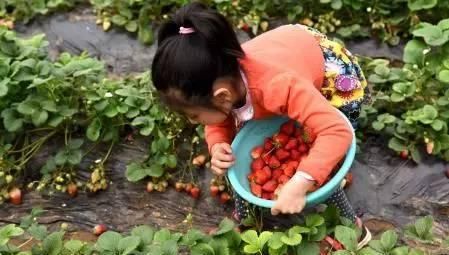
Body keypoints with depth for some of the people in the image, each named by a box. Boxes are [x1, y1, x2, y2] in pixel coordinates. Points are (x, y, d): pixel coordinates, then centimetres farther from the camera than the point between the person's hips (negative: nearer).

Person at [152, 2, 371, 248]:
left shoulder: (276, 86, -49)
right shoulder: (221, 76, -28)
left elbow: (337, 131, -52)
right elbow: (220, 122, -9)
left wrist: (300, 184, -62)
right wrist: (217, 147, -32)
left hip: (335, 74, -6)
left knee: (318, 172, -10)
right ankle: (245, 222, 25)